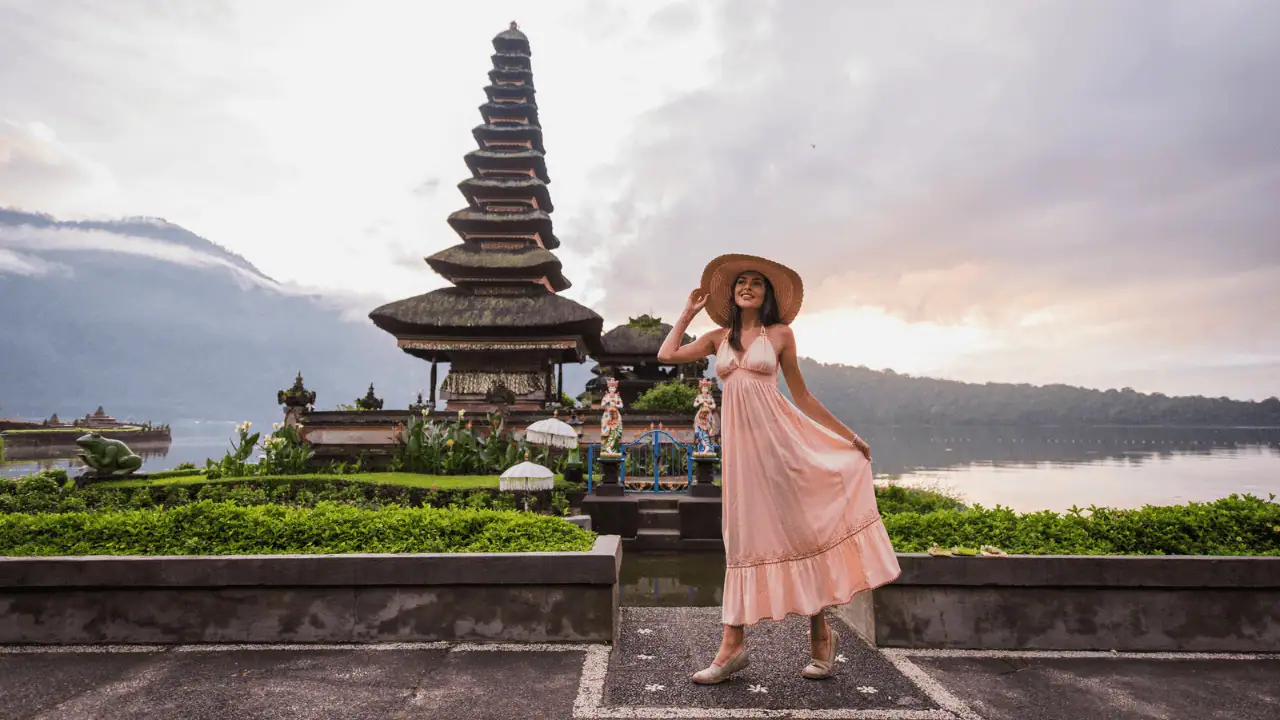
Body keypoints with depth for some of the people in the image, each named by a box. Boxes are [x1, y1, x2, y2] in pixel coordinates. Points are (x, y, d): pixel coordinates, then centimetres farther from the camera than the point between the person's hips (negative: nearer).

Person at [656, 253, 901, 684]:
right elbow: (666, 356, 6)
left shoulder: (780, 334, 6)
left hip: (775, 438, -3)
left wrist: (848, 436, 8)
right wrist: (689, 312, 15)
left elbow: (801, 395, 9)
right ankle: (733, 645, 8)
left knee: (797, 529, 1)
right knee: (744, 537, 4)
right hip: (737, 441, 3)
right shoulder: (719, 338, 14)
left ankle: (821, 635, 18)